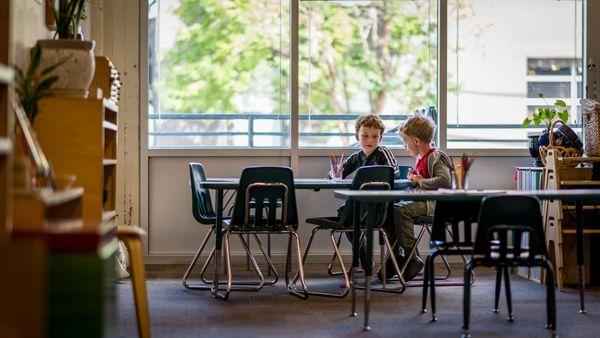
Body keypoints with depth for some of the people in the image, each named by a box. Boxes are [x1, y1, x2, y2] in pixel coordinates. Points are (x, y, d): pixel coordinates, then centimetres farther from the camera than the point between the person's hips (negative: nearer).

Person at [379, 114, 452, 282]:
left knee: (402, 211, -27)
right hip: (422, 200, 10)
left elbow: (444, 180, -29)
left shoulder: (436, 157, -14)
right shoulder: (421, 158, 17)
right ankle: (396, 257, 4)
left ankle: (413, 260, -18)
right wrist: (414, 176, 8)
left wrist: (421, 181, -22)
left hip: (435, 203, -10)